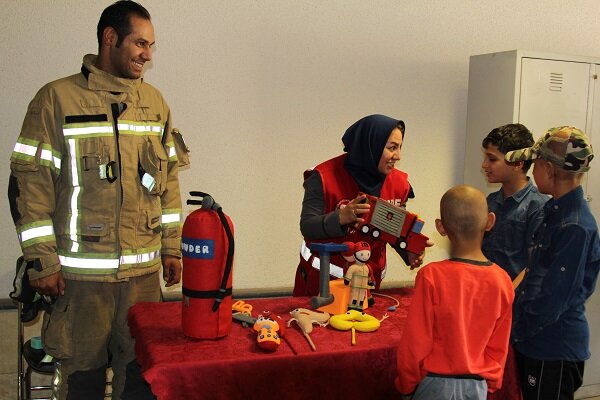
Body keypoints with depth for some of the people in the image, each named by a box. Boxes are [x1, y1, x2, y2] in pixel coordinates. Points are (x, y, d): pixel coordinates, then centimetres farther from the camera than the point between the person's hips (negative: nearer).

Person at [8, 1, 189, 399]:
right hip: (79, 273, -4)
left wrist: (171, 247, 10)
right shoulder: (58, 98, -5)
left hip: (145, 271, 4)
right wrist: (42, 261, -7)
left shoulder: (154, 102, 9)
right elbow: (29, 182, -6)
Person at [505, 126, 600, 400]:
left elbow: (554, 299, -23)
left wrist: (513, 331, -12)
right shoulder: (555, 211, 6)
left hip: (555, 352, -8)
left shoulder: (576, 227, -24)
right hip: (534, 343, 8)